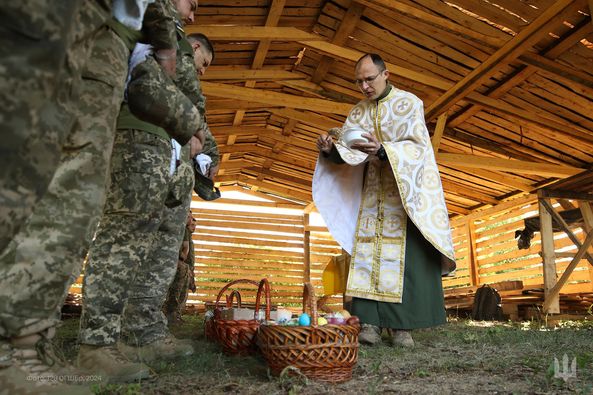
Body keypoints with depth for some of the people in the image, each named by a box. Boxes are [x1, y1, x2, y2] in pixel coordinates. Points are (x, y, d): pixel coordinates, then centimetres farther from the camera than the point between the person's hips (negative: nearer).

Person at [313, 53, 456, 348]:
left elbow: (418, 146, -14)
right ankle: (369, 323, -3)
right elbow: (345, 153, 3)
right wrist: (329, 148, -20)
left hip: (405, 193, -4)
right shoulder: (358, 112, 12)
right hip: (372, 193, 4)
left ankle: (401, 325, -1)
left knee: (405, 255, -7)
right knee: (368, 255, -4)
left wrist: (382, 151, -31)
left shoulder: (408, 103, -2)